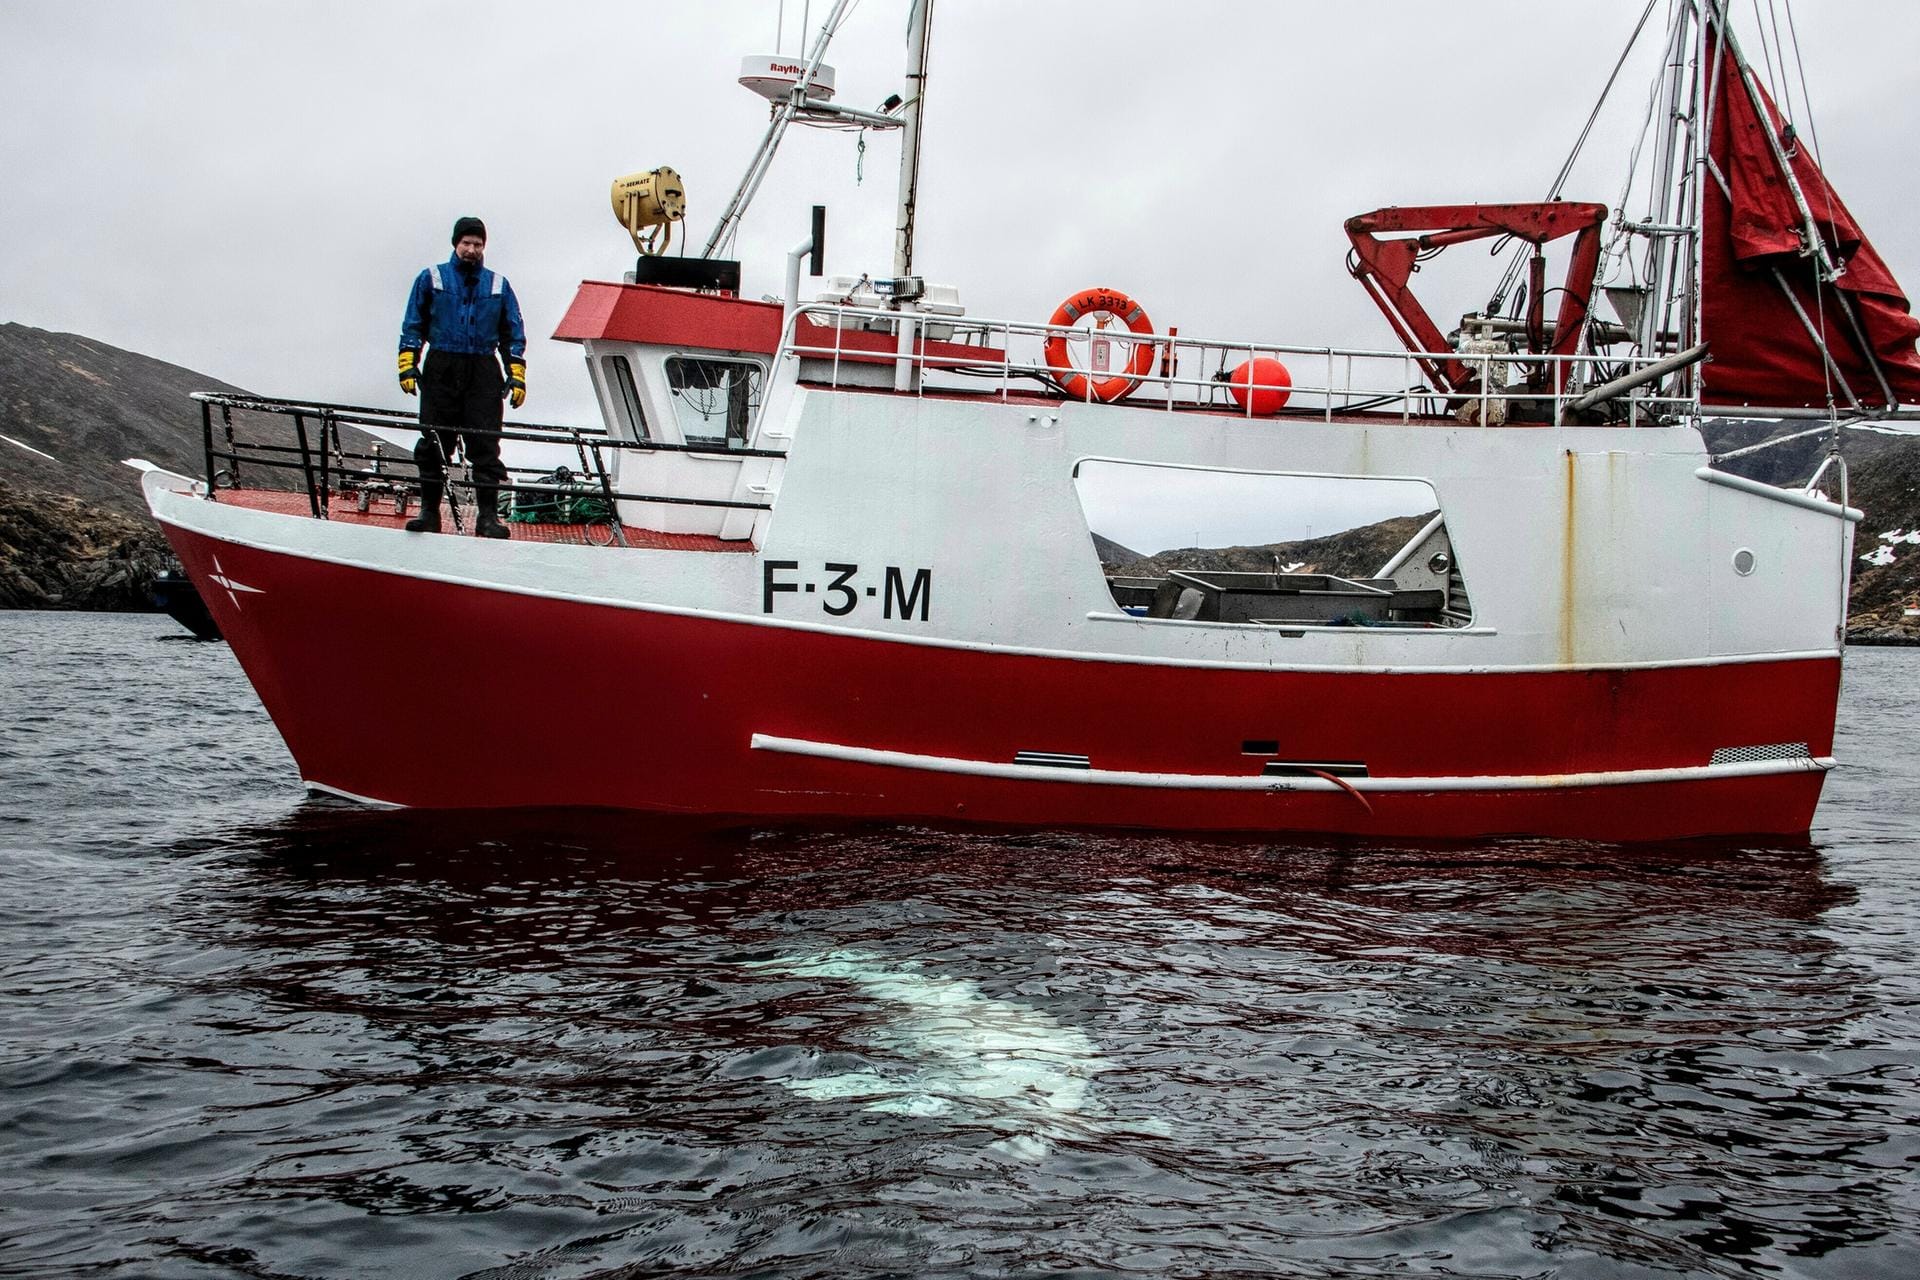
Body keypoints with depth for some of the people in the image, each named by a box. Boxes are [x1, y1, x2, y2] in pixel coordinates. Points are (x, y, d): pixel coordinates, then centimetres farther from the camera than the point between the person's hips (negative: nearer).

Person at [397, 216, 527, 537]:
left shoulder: (498, 285, 13)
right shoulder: (431, 279, 9)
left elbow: (513, 335, 14)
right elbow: (413, 326, 9)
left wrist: (517, 376, 5)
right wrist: (407, 366, -2)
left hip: (483, 371, 1)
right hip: (441, 370, 0)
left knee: (485, 444, -5)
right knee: (433, 442, 0)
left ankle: (488, 515, -3)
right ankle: (429, 511, 8)